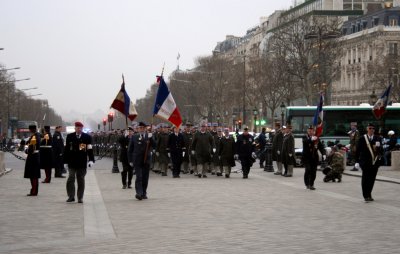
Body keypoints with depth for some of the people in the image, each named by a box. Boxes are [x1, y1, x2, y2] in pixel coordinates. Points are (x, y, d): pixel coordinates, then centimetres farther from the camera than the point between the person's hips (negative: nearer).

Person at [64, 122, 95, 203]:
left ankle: (80, 197, 13)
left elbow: (90, 149, -1)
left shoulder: (87, 137, 3)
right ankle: (71, 196, 3)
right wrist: (66, 161, 4)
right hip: (72, 163, 0)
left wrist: (91, 160, -12)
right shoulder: (69, 137, 5)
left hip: (82, 163, 0)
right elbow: (66, 150, 7)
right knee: (71, 179, -5)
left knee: (81, 180, 6)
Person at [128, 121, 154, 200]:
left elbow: (154, 145, -7)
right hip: (137, 160, -2)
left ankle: (144, 193, 15)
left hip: (146, 160, 2)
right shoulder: (134, 137, 4)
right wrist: (130, 160, 1)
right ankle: (139, 193, -17)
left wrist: (150, 138, -22)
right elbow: (130, 150, 6)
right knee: (139, 177, -12)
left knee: (145, 177, 6)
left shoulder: (149, 136, 5)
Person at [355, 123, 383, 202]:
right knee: (365, 178, -7)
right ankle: (366, 196, -4)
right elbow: (358, 151, 2)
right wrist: (357, 161, -3)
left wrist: (378, 146, -19)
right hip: (365, 162, -3)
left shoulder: (378, 139, 8)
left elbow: (381, 150, 3)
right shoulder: (362, 139, 0)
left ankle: (369, 195, 21)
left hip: (375, 162, 3)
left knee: (372, 179, 9)